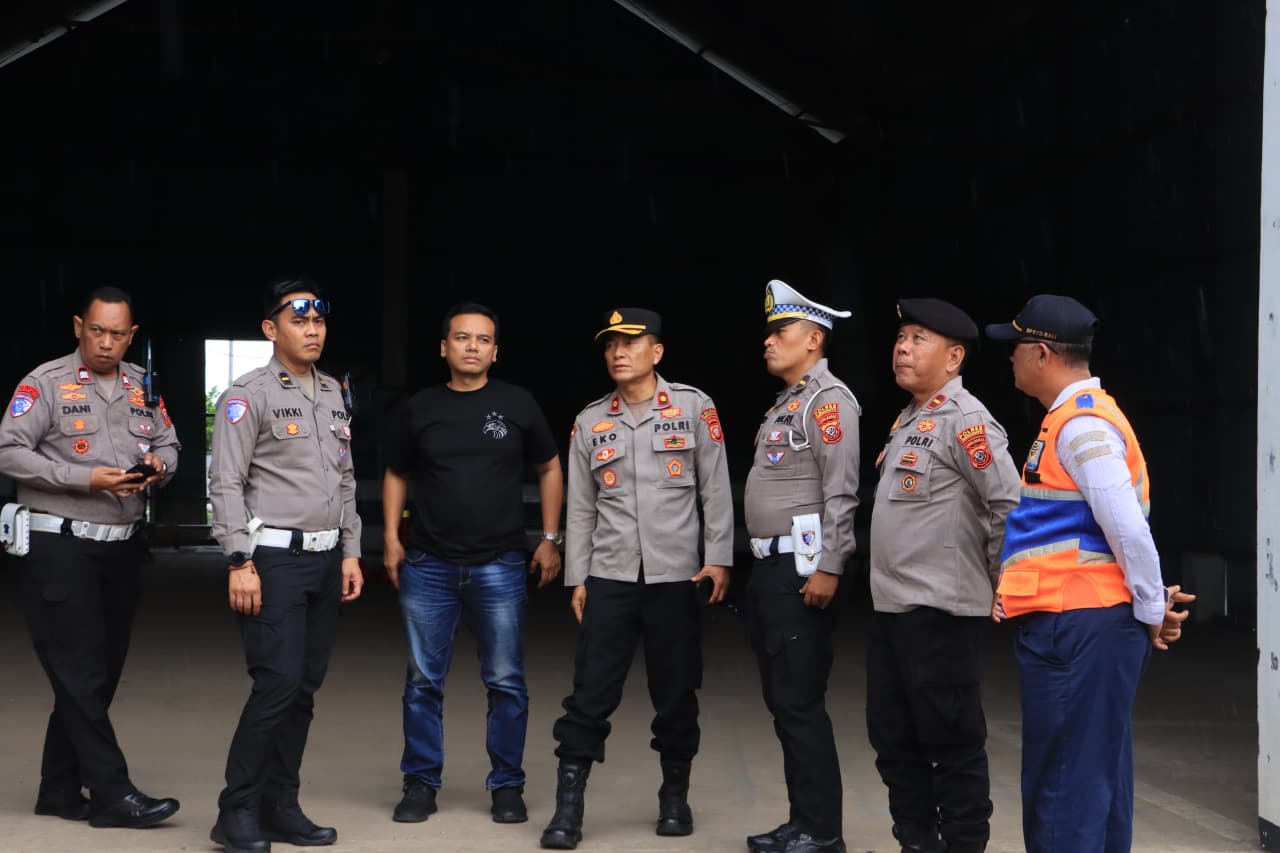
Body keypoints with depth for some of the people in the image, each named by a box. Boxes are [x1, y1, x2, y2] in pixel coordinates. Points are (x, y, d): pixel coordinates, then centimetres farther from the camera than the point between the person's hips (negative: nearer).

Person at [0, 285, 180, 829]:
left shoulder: (144, 387, 12)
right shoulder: (46, 383, -5)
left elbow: (168, 445, 20)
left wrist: (158, 466, -5)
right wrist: (87, 479, -18)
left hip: (122, 547, 6)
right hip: (58, 546, -6)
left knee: (101, 672, 10)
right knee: (81, 672, -7)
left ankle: (59, 791, 20)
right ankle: (112, 793, -4)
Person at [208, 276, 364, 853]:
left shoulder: (333, 394, 15)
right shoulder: (249, 395, -6)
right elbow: (226, 484, -11)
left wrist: (350, 552, 13)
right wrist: (240, 563, -17)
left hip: (326, 560, 7)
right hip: (273, 558, -7)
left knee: (305, 687, 7)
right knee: (279, 682, -13)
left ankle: (280, 807, 16)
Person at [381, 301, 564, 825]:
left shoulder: (518, 405, 2)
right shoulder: (420, 409, 5)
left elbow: (549, 470, 11)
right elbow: (396, 475, 15)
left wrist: (550, 538, 5)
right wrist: (391, 538, 5)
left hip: (499, 567, -1)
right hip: (428, 566, 1)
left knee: (506, 683, 3)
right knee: (423, 681, 6)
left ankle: (507, 786, 14)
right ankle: (421, 784, 17)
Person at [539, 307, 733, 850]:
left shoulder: (693, 407, 2)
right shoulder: (590, 422, 8)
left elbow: (715, 489, 1)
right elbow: (581, 508, 10)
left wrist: (718, 558, -5)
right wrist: (577, 578, 7)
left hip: (675, 578, -1)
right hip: (609, 578, 1)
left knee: (676, 696, 7)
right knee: (589, 696, -2)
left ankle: (675, 797, 23)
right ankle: (567, 807, 2)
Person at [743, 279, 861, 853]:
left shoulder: (829, 399, -10)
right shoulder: (783, 403, 18)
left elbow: (841, 493, -17)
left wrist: (828, 568, -22)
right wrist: (764, 568, 18)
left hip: (802, 568, -10)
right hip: (769, 567, 10)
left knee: (801, 702, -7)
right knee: (781, 701, 12)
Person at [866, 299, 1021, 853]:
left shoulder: (964, 421, -13)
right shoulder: (907, 420, 16)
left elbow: (1011, 505, -19)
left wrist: (998, 584, -10)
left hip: (940, 611, -9)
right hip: (890, 606, 9)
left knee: (950, 743, 0)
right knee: (893, 740, 15)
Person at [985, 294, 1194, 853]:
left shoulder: (1082, 423, -15)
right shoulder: (1076, 417, 18)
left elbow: (1129, 529, -20)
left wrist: (1153, 611, -11)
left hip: (1078, 627, -10)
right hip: (1079, 623, 10)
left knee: (1065, 785, -5)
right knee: (1094, 778, 15)